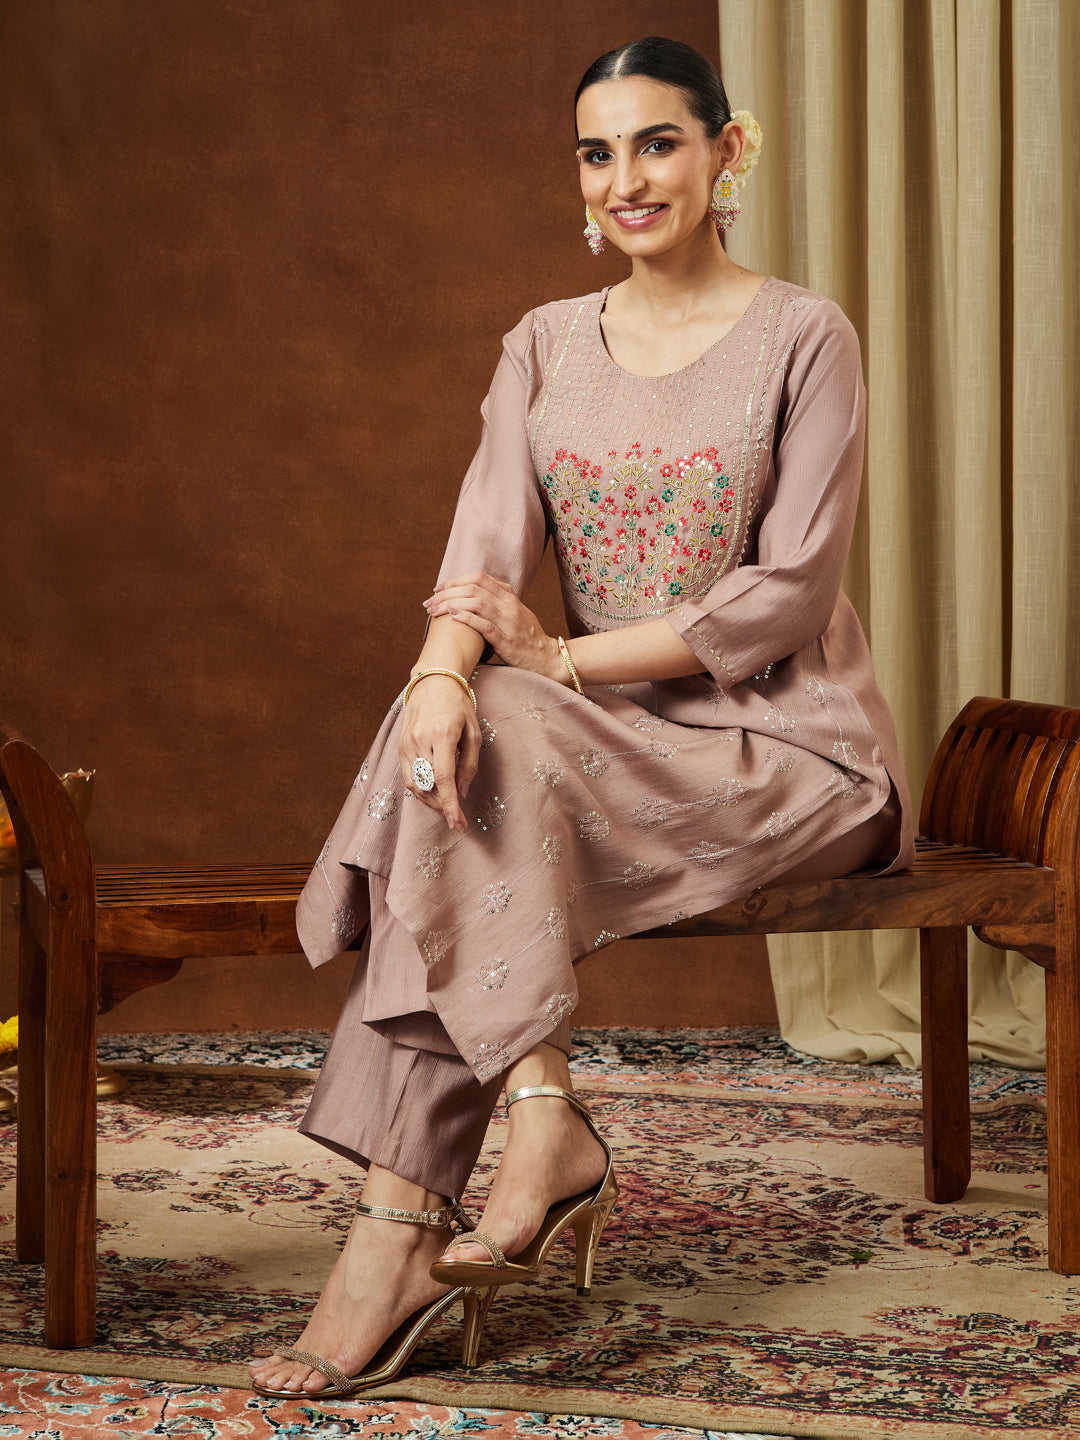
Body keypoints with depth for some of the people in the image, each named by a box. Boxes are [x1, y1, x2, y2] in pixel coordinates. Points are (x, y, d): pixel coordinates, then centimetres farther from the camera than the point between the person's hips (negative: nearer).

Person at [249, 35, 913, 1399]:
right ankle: (541, 1120, -33)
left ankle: (404, 1218, -31)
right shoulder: (546, 346, 12)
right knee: (455, 746, -28)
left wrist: (566, 656, -17)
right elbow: (486, 544, -3)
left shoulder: (802, 338, -3)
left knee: (494, 762, -29)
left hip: (782, 741, -4)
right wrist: (442, 673, -26)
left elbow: (789, 593, -11)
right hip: (605, 737, 5)